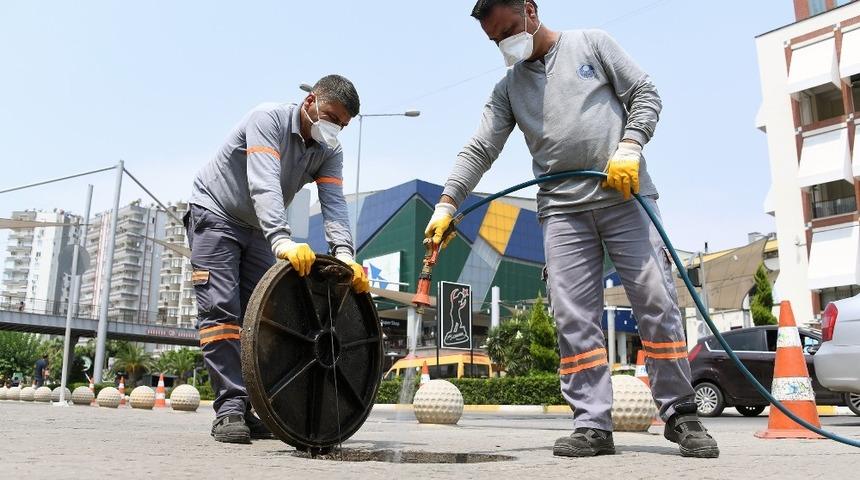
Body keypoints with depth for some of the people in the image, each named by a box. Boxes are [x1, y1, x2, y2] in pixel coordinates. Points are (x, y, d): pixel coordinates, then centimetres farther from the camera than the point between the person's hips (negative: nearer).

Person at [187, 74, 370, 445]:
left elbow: (334, 205, -20)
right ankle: (229, 408, -15)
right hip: (215, 215, -6)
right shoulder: (269, 119, -24)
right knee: (220, 310, -15)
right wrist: (283, 242, -54)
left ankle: (256, 407, 2)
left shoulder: (329, 151, -6)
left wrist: (344, 255, -39)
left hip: (259, 229, 6)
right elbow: (264, 186, -39)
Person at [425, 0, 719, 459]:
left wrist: (629, 146, -9)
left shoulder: (592, 44, 11)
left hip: (624, 195, -2)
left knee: (656, 302, -5)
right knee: (574, 317, -5)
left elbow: (645, 94, 8)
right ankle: (592, 425, 1)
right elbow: (479, 150, 7)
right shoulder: (508, 89, 16)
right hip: (562, 208, 3)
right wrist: (447, 202, -6)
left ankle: (680, 415, 7)